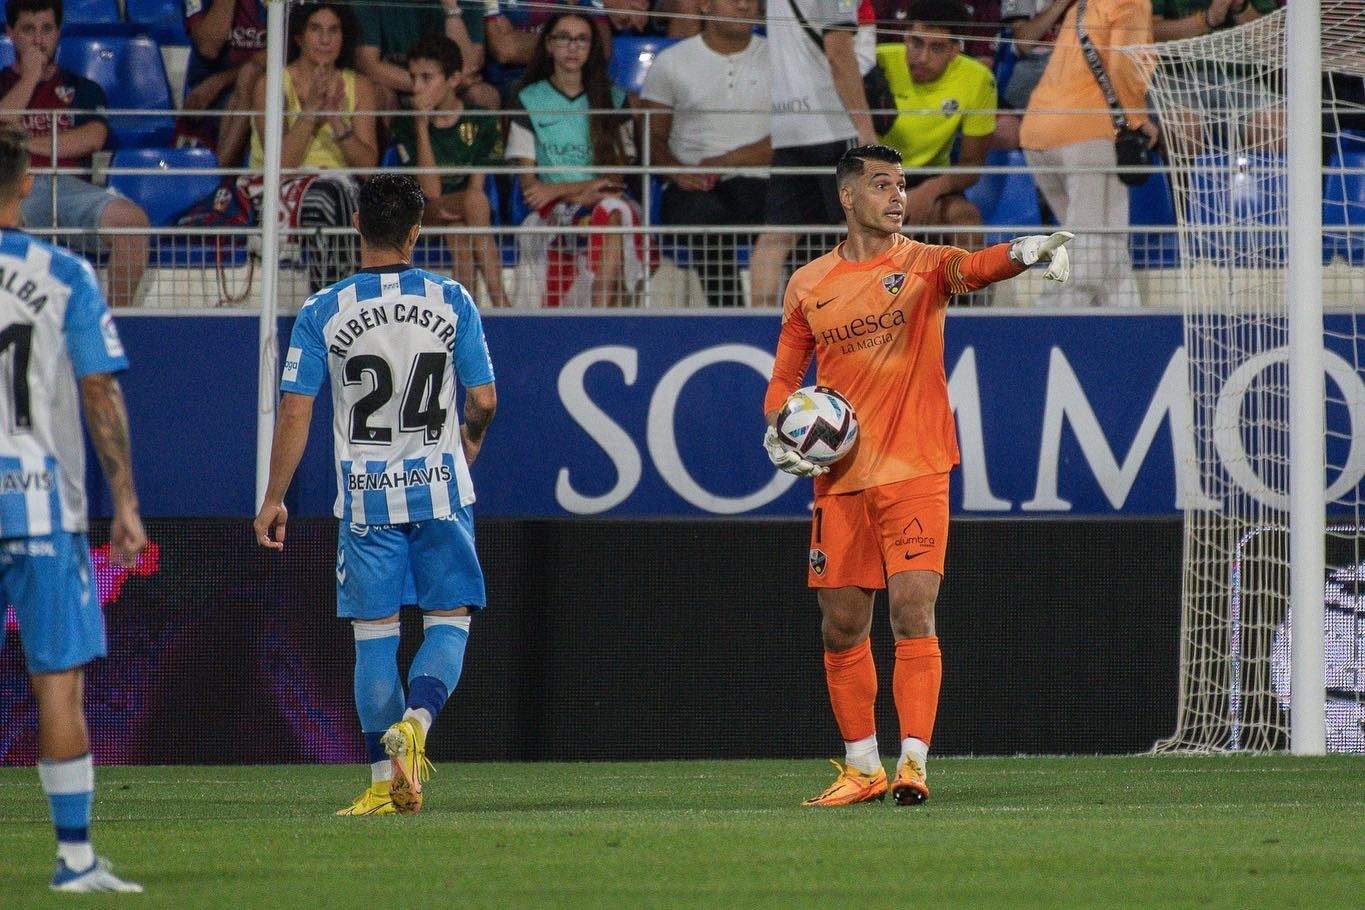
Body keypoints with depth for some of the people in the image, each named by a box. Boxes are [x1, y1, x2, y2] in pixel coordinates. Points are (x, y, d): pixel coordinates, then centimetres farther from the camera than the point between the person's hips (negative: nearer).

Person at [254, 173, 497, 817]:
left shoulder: (323, 312, -5)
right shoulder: (452, 301, -2)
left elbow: (294, 413, -6)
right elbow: (483, 400, 0)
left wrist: (274, 500, 3)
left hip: (366, 497, 0)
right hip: (441, 488, 0)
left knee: (374, 633, 6)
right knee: (449, 618, 8)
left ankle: (385, 780, 6)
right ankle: (416, 720, -19)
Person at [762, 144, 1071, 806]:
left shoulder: (921, 264, 0)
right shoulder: (808, 286, 9)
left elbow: (974, 266, -22)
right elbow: (784, 376, 19)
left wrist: (1026, 253, -44)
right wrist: (779, 435, -1)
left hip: (914, 473, -3)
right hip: (839, 479, 3)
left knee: (913, 613, -14)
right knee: (842, 627, 7)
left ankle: (913, 763, -14)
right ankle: (862, 769, 19)